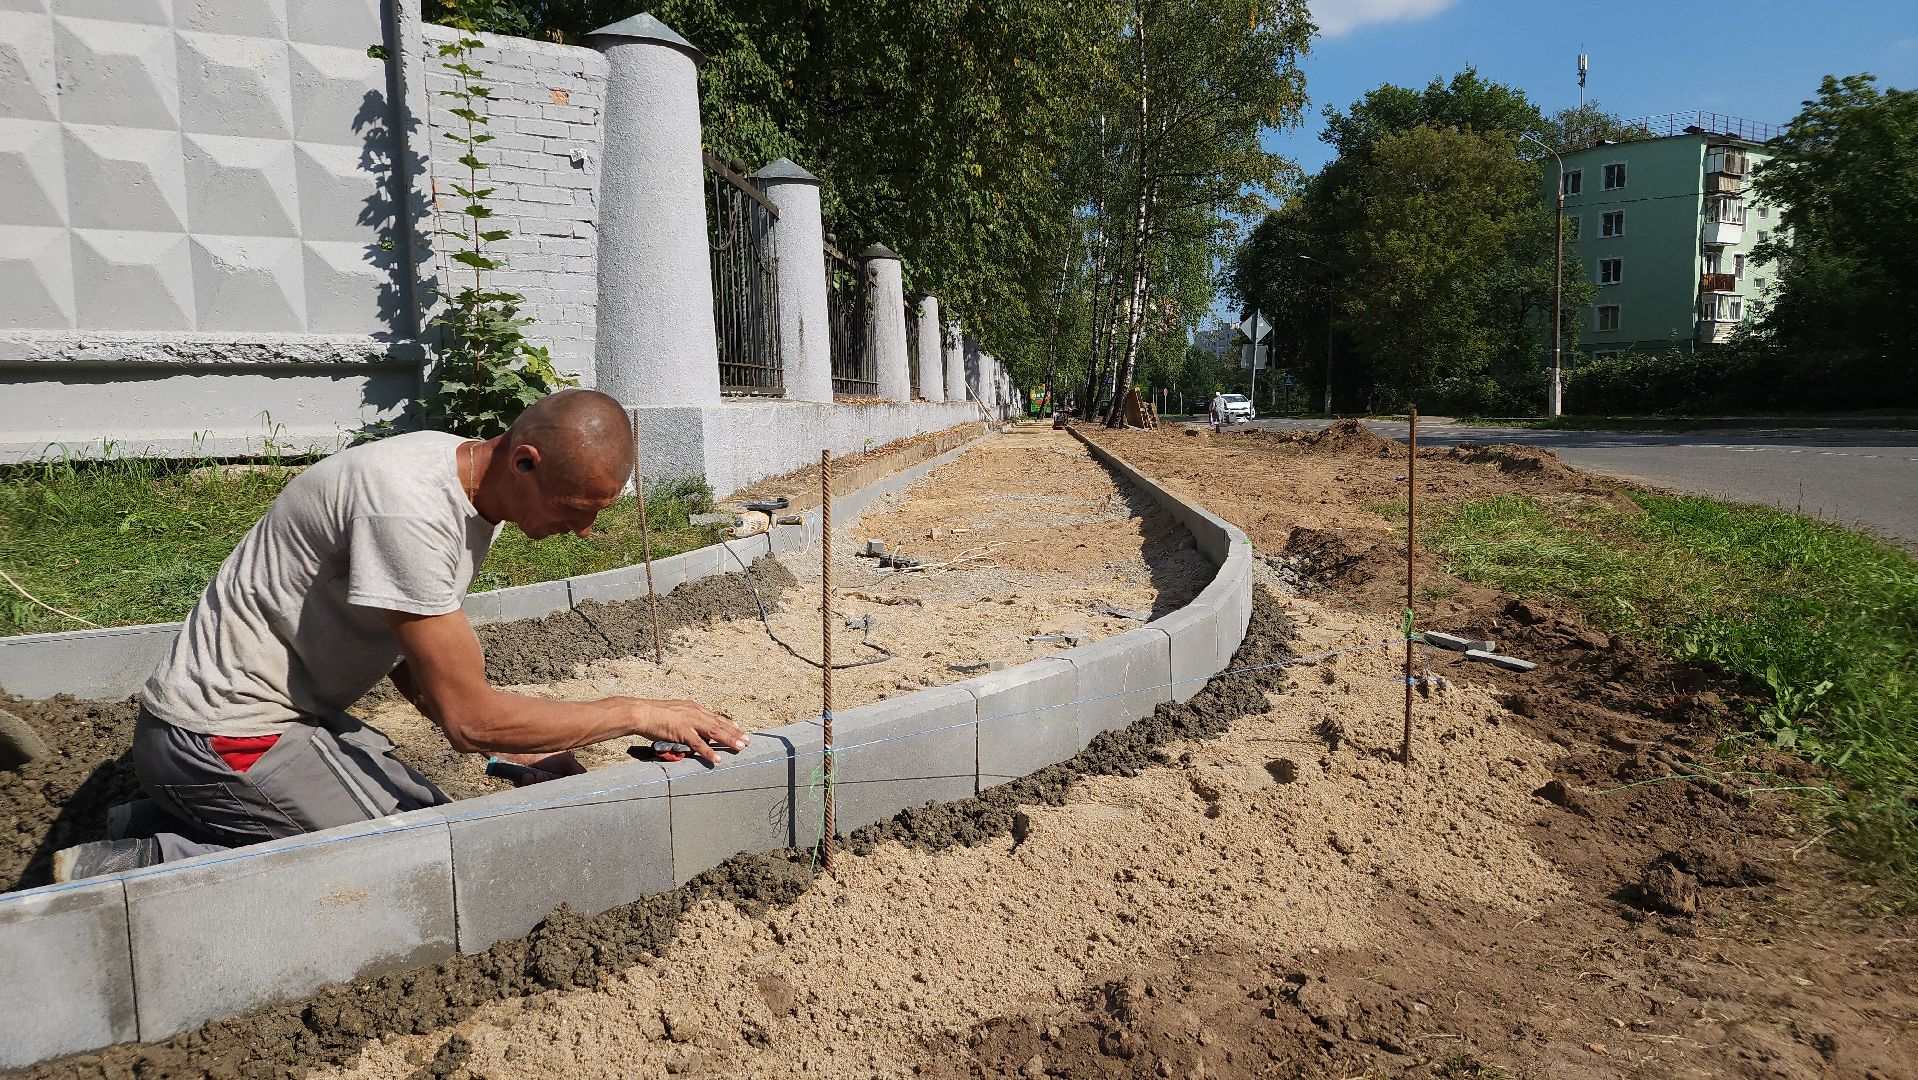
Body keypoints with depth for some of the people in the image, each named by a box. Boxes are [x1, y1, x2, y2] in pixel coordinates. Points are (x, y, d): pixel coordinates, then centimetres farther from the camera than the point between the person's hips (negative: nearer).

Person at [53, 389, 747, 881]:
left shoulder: (473, 489, 0)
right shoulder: (409, 507, -30)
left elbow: (409, 657, 8)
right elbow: (469, 717, -27)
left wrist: (515, 748, -4)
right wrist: (639, 715, -20)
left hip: (297, 712, 9)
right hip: (217, 736, -9)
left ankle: (182, 823, 14)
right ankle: (134, 867, -5)